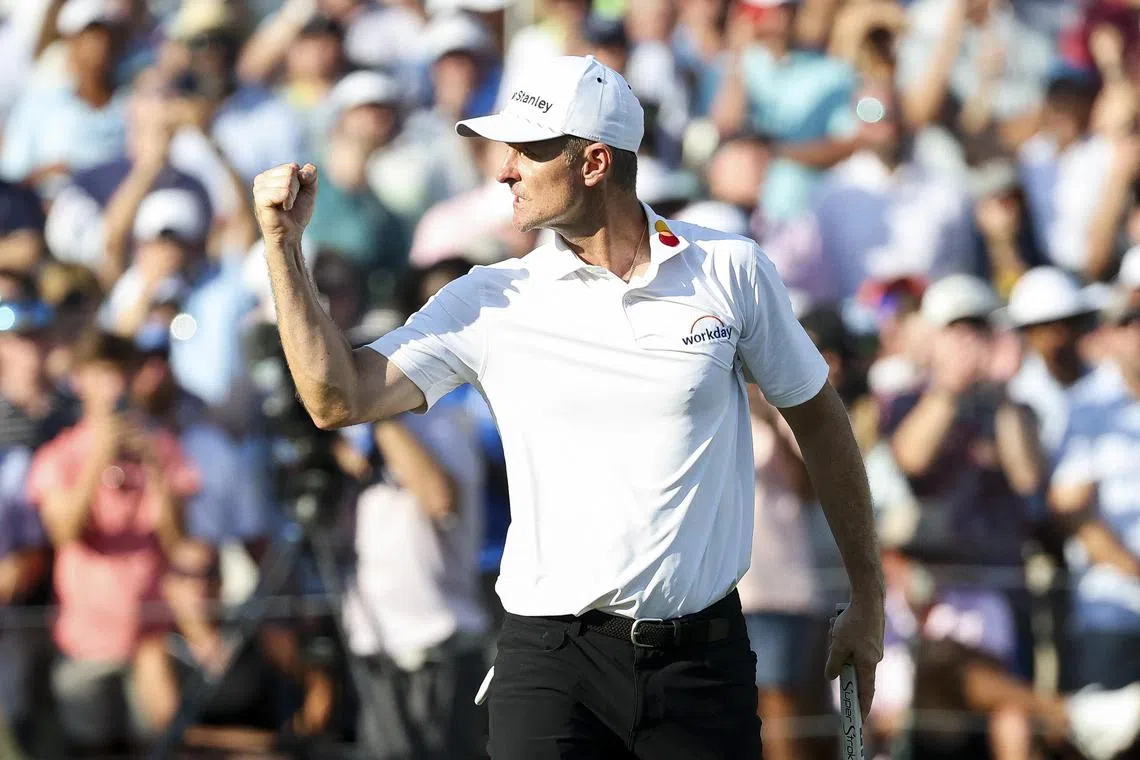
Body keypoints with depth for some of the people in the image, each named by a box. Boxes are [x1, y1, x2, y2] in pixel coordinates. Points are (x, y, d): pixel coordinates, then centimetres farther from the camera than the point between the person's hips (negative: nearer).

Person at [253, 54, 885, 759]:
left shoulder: (732, 270, 2)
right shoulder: (490, 301, 2)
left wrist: (868, 600, 15)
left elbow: (817, 415, 12)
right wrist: (284, 245, -9)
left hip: (705, 656, 0)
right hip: (552, 661, 0)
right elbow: (339, 398, -3)